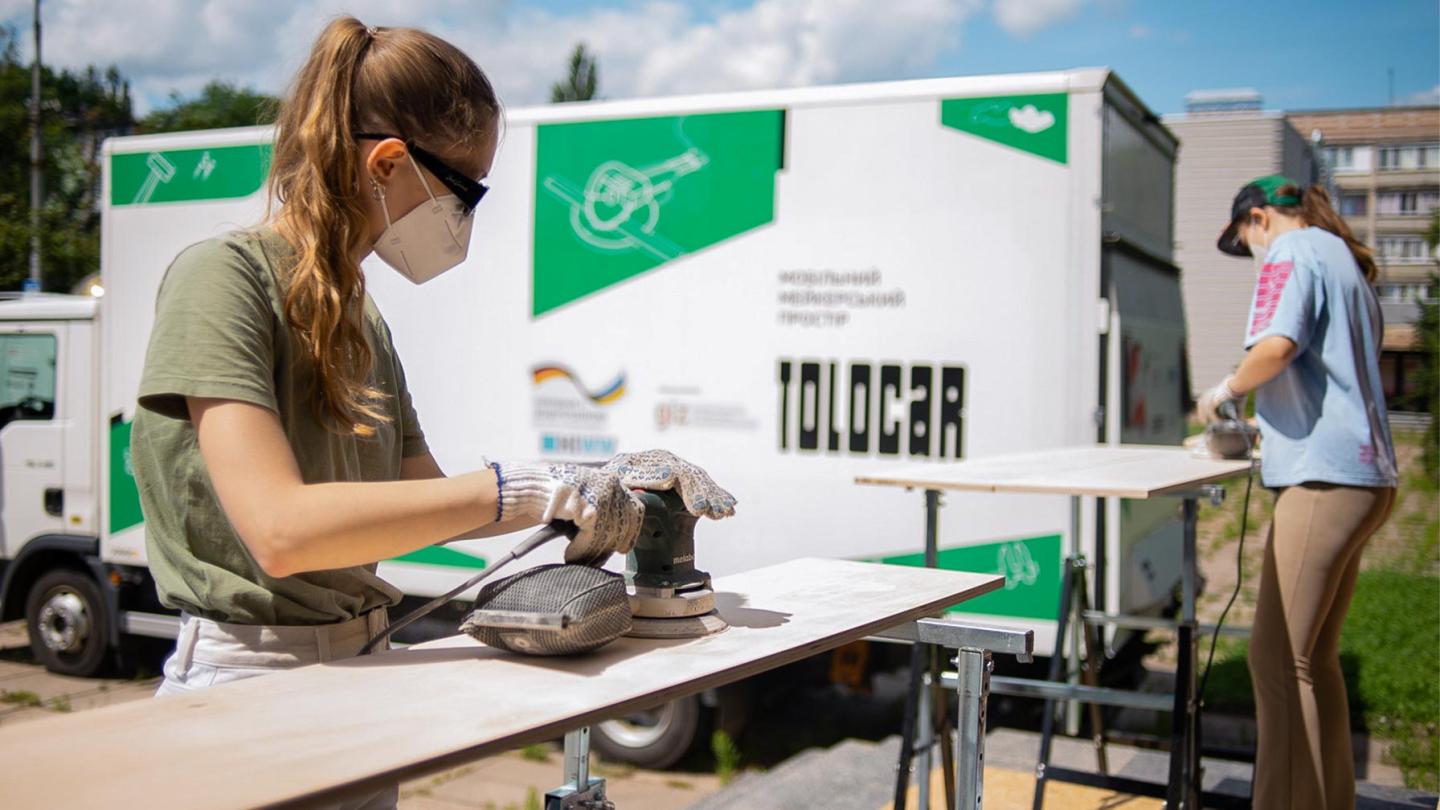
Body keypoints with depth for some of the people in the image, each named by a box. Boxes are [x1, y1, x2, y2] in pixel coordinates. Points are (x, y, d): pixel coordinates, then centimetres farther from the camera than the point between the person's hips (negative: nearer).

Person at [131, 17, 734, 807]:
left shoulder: (359, 317, 10)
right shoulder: (222, 277, -15)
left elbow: (427, 502, 14)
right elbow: (281, 528, -26)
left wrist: (604, 480, 3)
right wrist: (522, 488, -26)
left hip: (361, 675, 8)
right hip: (247, 681, -7)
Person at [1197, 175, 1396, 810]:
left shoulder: (1291, 251, -4)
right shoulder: (1346, 263, 24)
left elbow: (1277, 346, -21)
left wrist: (1226, 390, -4)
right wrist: (1269, 426, 33)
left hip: (1324, 477, -10)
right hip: (1364, 476, 10)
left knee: (1279, 658, -8)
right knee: (1315, 658, 14)